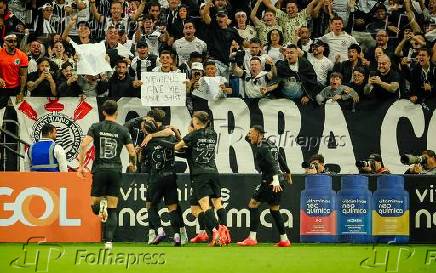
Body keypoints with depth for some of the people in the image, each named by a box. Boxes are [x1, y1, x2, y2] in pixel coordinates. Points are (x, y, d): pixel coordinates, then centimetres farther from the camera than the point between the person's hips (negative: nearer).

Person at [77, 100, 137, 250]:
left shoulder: (96, 127, 2)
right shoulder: (122, 130, 3)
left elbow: (84, 145, -10)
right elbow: (132, 152, 3)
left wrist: (81, 165, -5)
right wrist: (133, 164, 24)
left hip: (99, 170, -1)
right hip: (116, 170, 1)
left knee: (94, 205, 11)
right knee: (112, 210, 4)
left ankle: (101, 204, -24)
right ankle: (108, 241, -6)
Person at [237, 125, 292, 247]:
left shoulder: (262, 148, -12)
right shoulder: (271, 144, 16)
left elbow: (272, 163, -24)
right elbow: (280, 159, 27)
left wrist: (275, 180, -35)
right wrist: (287, 172, 41)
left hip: (269, 181, -9)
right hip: (278, 183, 9)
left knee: (253, 204, -6)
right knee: (274, 210, 15)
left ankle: (252, 238, -11)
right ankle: (284, 239, 13)